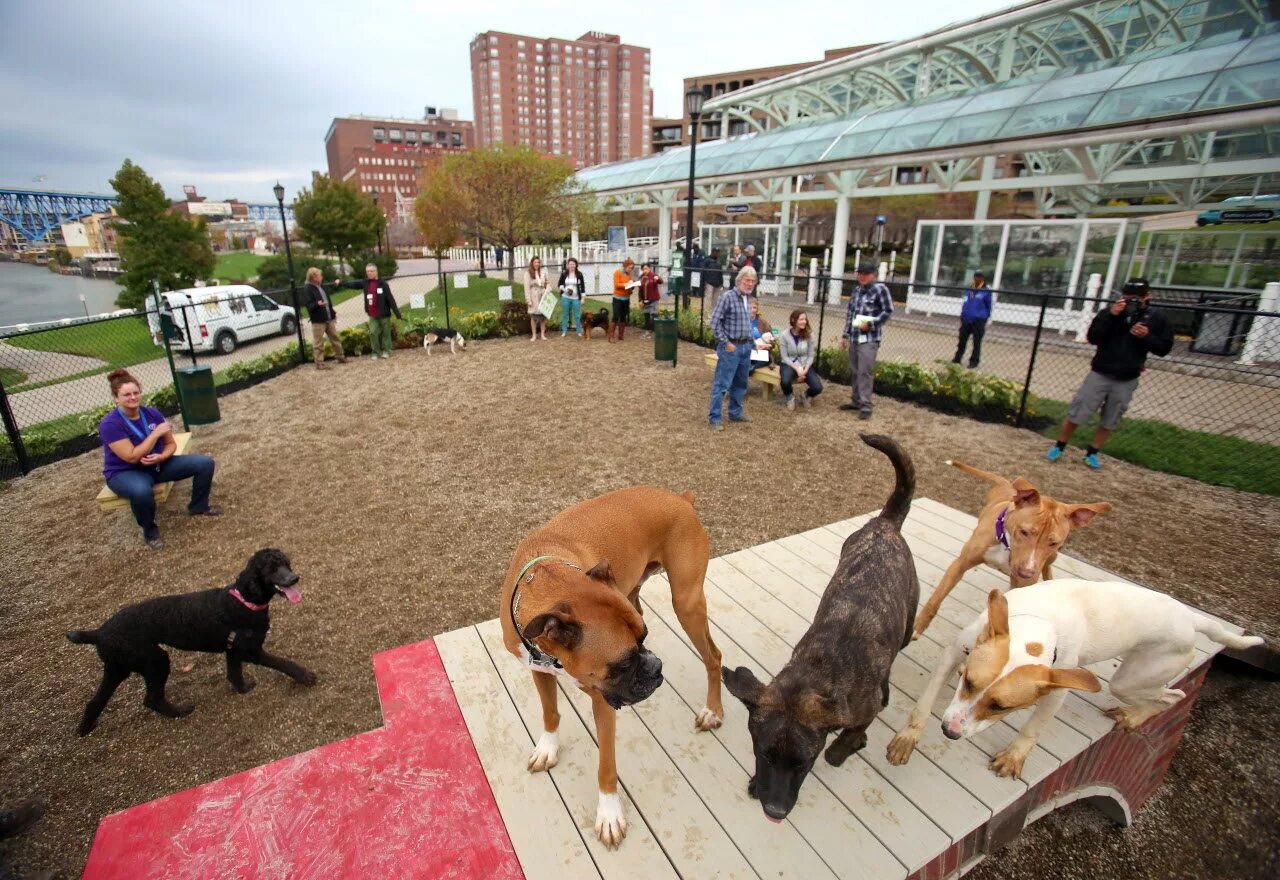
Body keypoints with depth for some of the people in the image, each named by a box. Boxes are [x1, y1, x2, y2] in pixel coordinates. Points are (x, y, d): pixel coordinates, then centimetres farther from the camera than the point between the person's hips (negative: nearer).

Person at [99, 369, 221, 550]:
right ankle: (150, 531, -12)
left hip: (157, 465, 6)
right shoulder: (110, 424, -21)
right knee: (141, 491, -42)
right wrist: (156, 433, -23)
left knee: (205, 463, -7)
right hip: (125, 473, -6)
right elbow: (132, 457, -26)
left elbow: (171, 444, 3)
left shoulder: (152, 414, -4)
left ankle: (198, 507, 15)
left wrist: (161, 457, -19)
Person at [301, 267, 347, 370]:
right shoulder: (307, 289, -12)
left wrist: (333, 313, 20)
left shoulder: (321, 286, 12)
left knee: (335, 338, 15)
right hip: (318, 320, -8)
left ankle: (341, 357, 27)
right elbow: (309, 305, -20)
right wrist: (317, 304, -39)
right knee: (318, 343, -3)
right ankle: (319, 363, 2)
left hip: (329, 318, 8)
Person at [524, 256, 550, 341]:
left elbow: (547, 284, 12)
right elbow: (527, 287, -7)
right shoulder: (528, 273, -5)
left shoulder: (543, 272, 4)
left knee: (543, 315, 4)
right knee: (533, 316, 3)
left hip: (543, 296, 3)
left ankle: (543, 334, 13)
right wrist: (528, 299, -11)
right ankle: (534, 335, 10)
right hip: (533, 297, -3)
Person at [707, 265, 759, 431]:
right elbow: (715, 322, -15)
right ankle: (714, 418, 3)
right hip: (731, 347, -8)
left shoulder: (748, 298, 11)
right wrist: (726, 343, -16)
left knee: (740, 383, 16)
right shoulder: (728, 297, -13)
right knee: (722, 384, -4)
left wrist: (749, 342, 14)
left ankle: (735, 412, 30)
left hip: (746, 346, 8)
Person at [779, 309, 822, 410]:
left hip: (805, 365, 2)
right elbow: (784, 357, -9)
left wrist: (805, 370, -18)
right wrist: (797, 368, -20)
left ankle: (807, 395, 20)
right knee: (785, 381, -36)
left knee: (817, 388, -21)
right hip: (789, 364, -2)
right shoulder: (785, 335, -11)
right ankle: (789, 397, 2)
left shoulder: (809, 335, -5)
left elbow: (811, 356, -2)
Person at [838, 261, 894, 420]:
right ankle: (856, 401, 24)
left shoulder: (880, 289, -5)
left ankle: (865, 405, -8)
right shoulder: (856, 290, 15)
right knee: (854, 371, 12)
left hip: (869, 339, -7)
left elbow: (888, 310, -9)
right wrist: (845, 335, 15)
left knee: (865, 372, -11)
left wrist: (870, 324, -16)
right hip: (854, 338, 7)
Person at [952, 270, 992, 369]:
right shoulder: (969, 290, 9)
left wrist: (985, 317, -3)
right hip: (966, 320, 5)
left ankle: (974, 361, 10)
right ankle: (957, 358, 21)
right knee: (962, 340, 11)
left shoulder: (986, 292, -5)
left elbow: (988, 306, 0)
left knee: (976, 342, 3)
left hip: (978, 321, -5)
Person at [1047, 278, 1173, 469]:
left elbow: (1164, 348, 1)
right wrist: (1110, 316, -23)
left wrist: (1146, 337, -16)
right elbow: (1093, 338, -14)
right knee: (1077, 413, -1)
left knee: (1110, 421, 11)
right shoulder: (1110, 311, -5)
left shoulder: (1156, 319, 0)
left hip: (1127, 380, 2)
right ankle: (1059, 446, 14)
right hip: (1100, 374, -2)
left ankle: (1092, 452, 25)